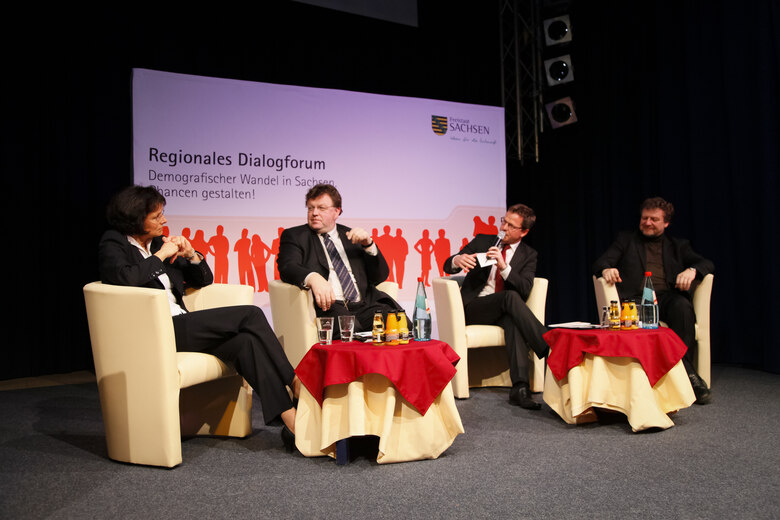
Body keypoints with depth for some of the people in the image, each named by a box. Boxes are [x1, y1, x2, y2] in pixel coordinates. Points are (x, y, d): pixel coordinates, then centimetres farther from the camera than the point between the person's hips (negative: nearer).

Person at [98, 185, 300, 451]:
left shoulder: (158, 242, 20)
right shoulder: (113, 245, 2)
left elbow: (204, 279, 25)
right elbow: (125, 278, -23)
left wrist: (192, 255, 5)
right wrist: (161, 255, -10)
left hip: (181, 328, 6)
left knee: (246, 341, -23)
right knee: (251, 315, -18)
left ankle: (291, 422, -28)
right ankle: (294, 381, -10)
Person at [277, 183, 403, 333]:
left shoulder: (351, 236, 24)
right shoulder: (294, 236, 14)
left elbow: (380, 276, 19)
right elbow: (287, 267, -7)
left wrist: (368, 244, 2)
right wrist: (312, 278, -29)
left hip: (363, 305, 4)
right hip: (327, 306, -3)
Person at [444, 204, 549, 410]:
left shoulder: (528, 255, 9)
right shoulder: (482, 241, 8)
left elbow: (525, 289, -8)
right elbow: (447, 267, 3)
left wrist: (504, 266, -24)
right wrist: (457, 260, -23)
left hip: (504, 312, 1)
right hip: (473, 308, -1)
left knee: (512, 319, -38)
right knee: (511, 296, -32)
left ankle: (520, 387, -47)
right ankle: (550, 350, -37)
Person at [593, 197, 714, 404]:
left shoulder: (678, 245, 26)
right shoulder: (626, 240, 24)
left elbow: (707, 264, 12)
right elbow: (600, 262, 10)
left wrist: (692, 270, -13)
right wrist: (606, 269, -17)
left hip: (667, 296, 1)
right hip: (637, 297, -1)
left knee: (682, 306, -35)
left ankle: (685, 368, -32)